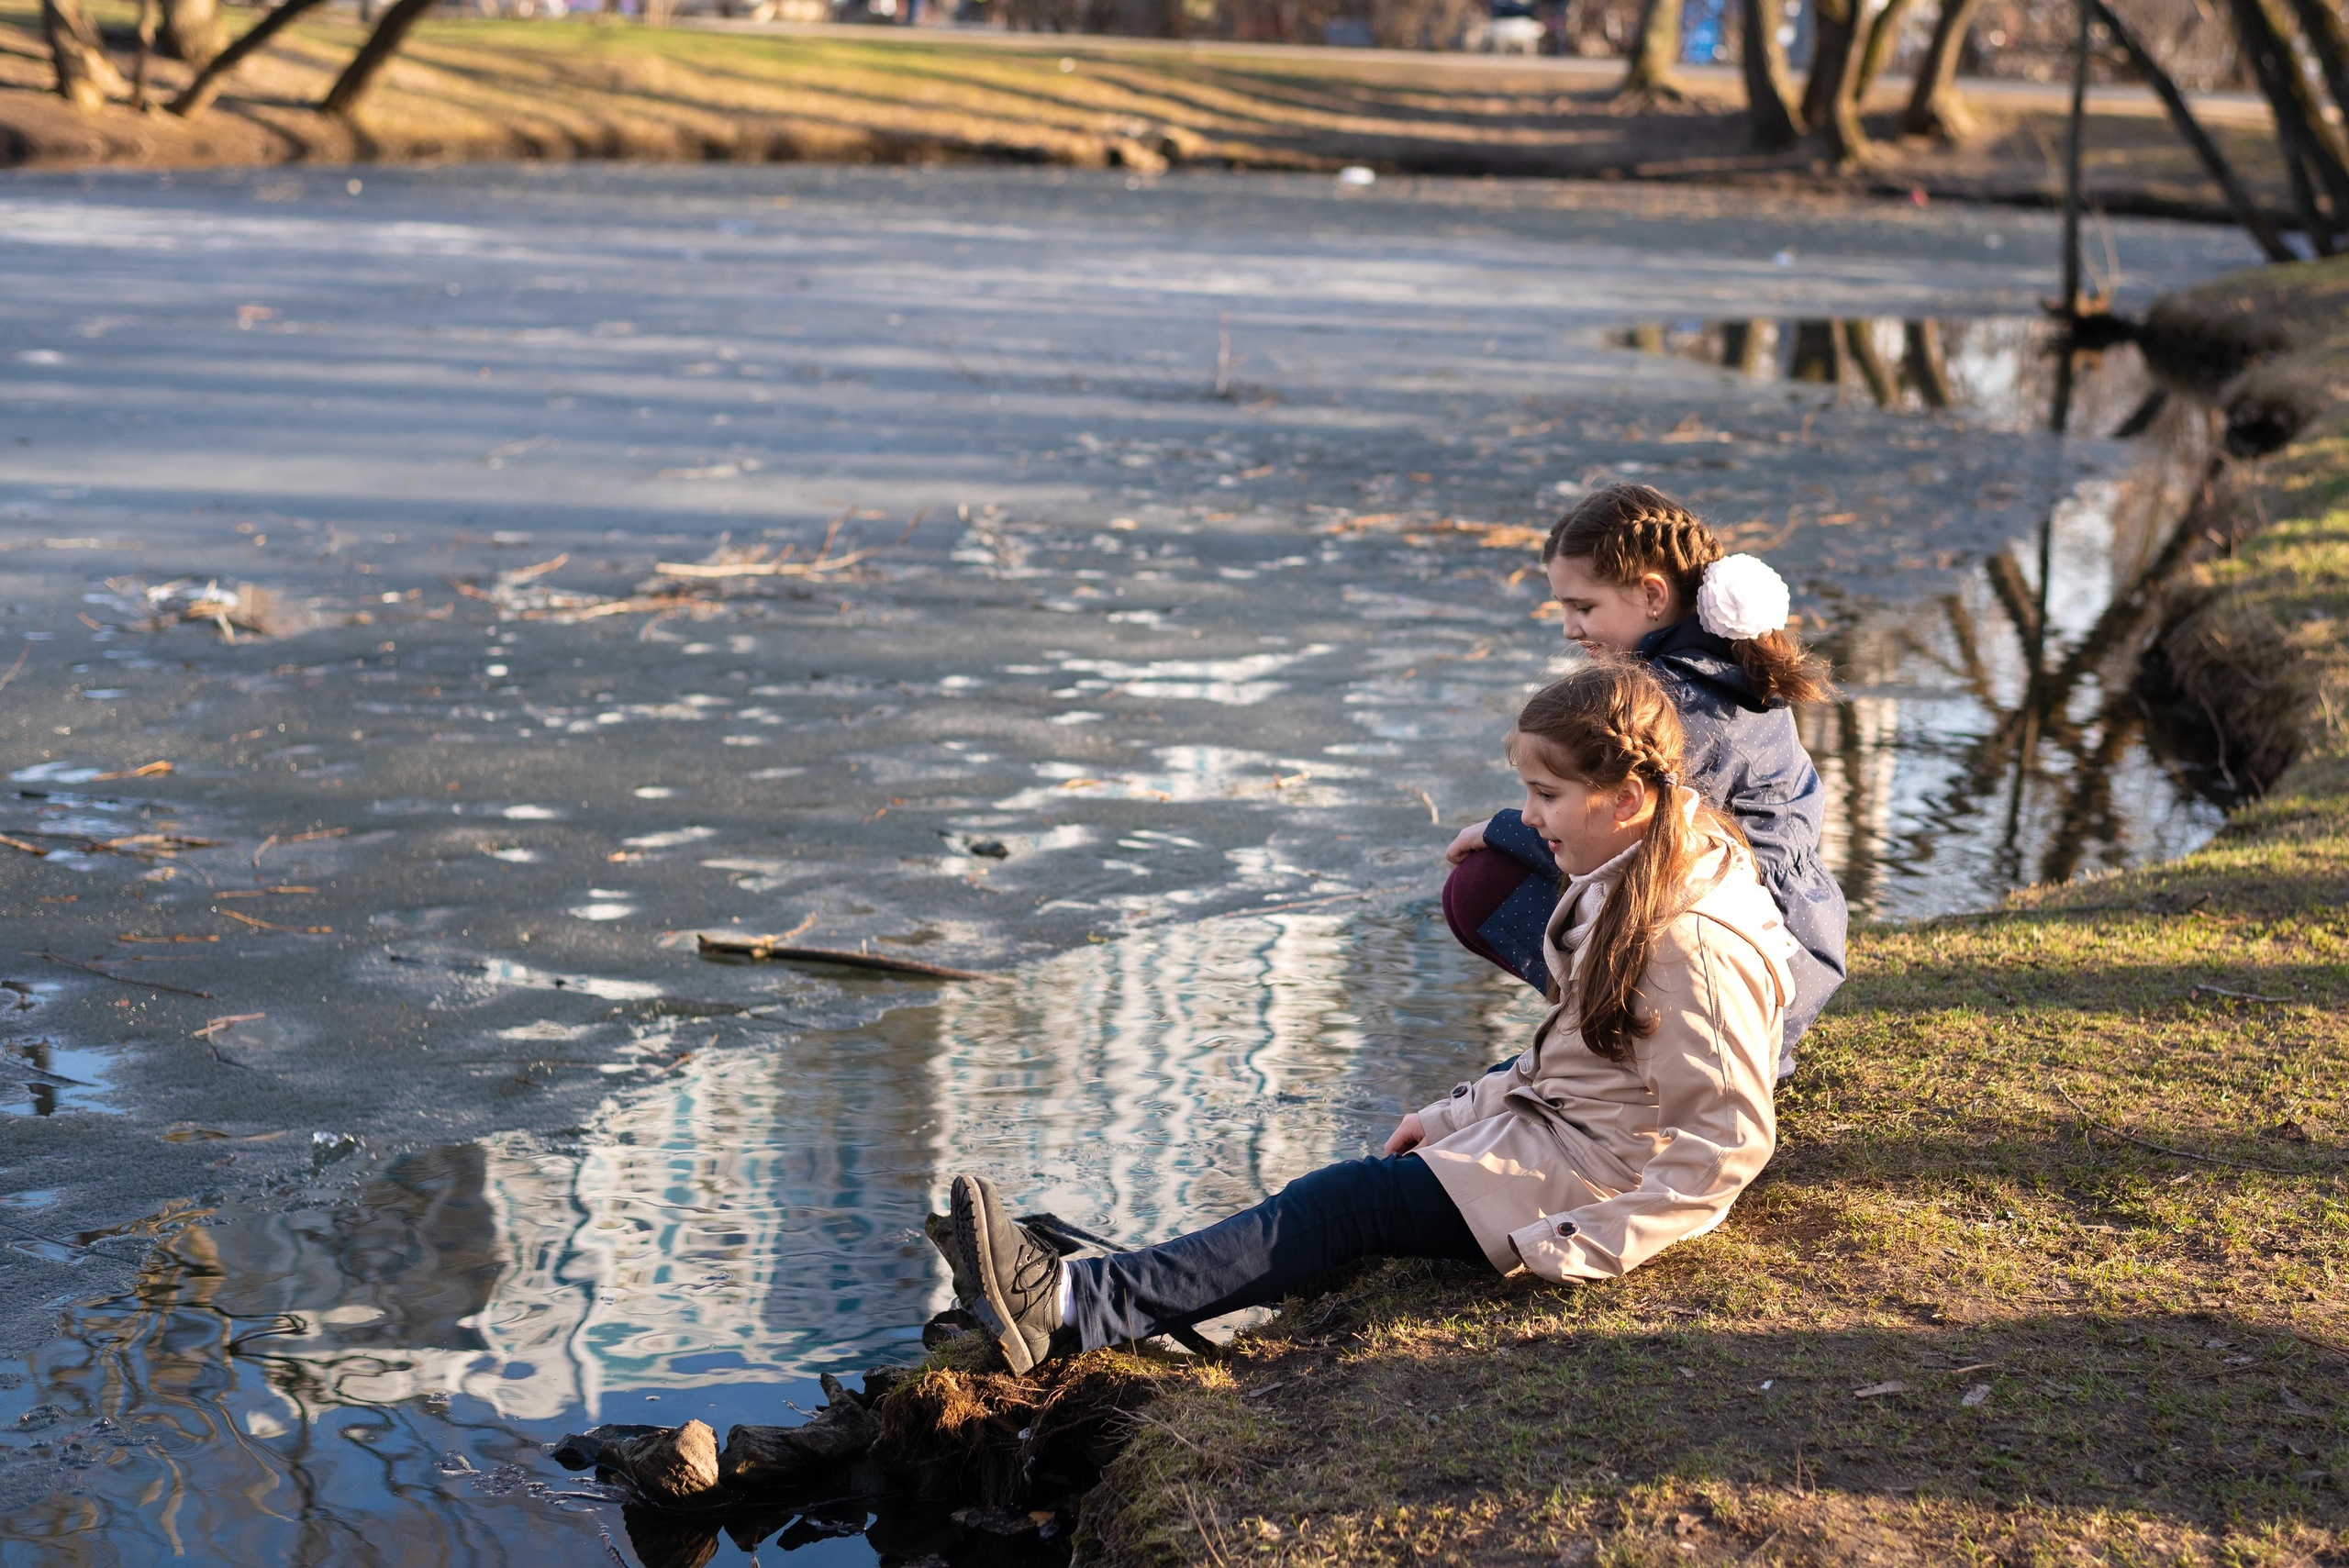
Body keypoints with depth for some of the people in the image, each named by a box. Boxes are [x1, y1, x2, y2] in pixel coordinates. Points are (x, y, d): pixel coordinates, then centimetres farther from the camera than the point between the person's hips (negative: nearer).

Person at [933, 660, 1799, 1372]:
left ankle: (1076, 1307, -23)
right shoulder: (1619, 881, 7)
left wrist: (1593, 1247, -26)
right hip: (1549, 1118, 10)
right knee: (1348, 1192, -1)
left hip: (1586, 1171, -10)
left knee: (1344, 1205, -18)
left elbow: (1730, 1139, -26)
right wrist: (1455, 1114, 12)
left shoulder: (1693, 942, -24)